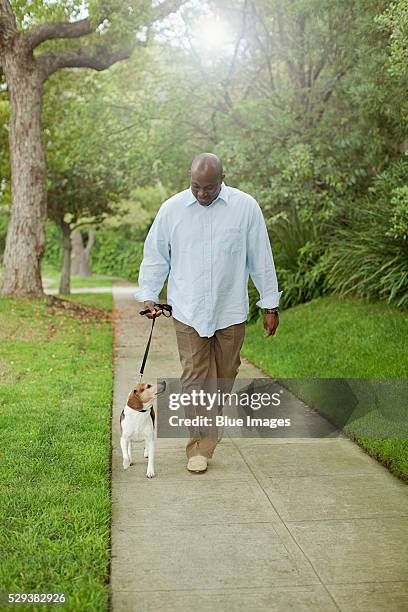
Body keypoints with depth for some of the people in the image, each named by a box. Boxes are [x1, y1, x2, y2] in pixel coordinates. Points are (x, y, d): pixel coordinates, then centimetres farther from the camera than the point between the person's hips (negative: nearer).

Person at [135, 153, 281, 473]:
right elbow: (155, 255, 10)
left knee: (224, 377, 11)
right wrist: (148, 295, 2)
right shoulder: (171, 209, 1)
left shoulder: (246, 207, -1)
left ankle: (208, 431, 32)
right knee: (196, 379, -3)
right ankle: (199, 448, 5)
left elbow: (261, 259, 3)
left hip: (231, 311, 1)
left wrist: (271, 305, 4)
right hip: (189, 311, -1)